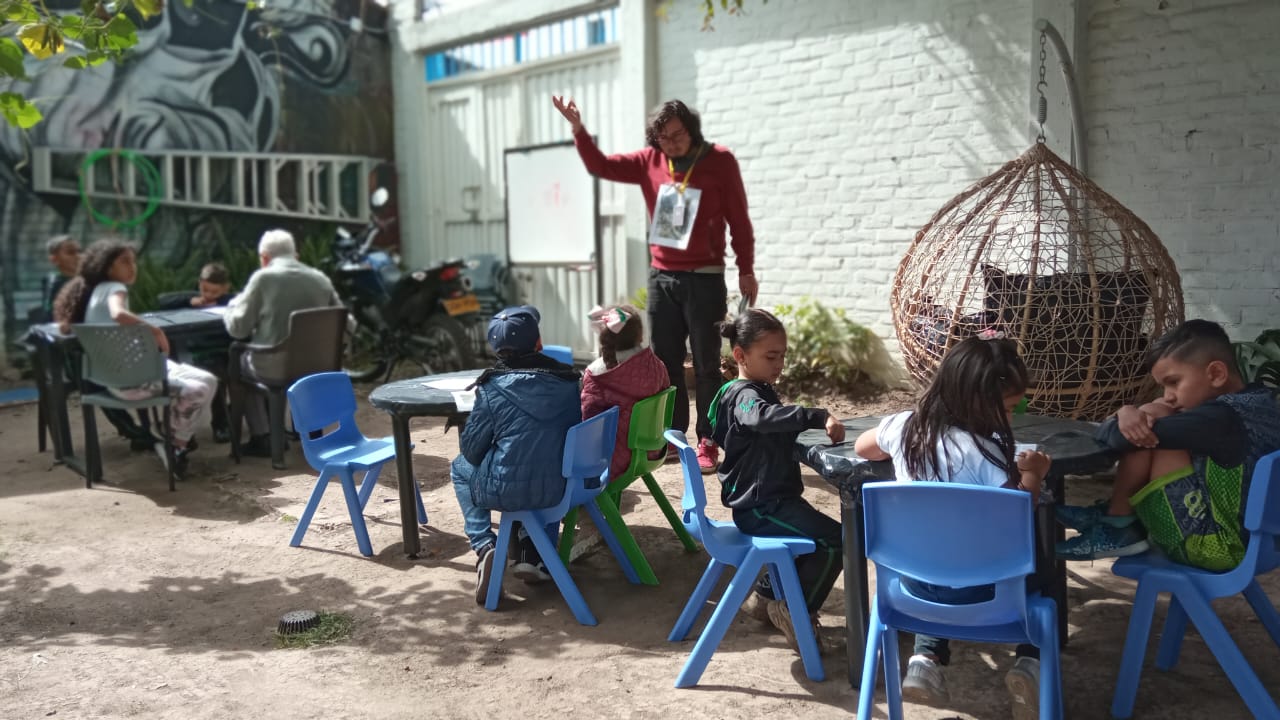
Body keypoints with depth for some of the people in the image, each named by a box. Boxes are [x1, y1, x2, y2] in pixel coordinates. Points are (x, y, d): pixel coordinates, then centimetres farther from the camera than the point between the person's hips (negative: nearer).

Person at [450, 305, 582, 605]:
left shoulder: (493, 388, -12)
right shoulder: (568, 380, -3)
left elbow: (471, 450, -5)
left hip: (507, 491, -3)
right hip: (559, 489, 3)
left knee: (460, 467, 28)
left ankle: (484, 546, 11)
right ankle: (533, 553, 25)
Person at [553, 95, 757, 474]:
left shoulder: (720, 161, -5)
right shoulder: (650, 161, 5)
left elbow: (739, 219, -2)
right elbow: (600, 165, 8)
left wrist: (746, 270, -1)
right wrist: (578, 128, -7)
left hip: (705, 279, -4)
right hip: (661, 278, 4)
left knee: (706, 365, 0)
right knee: (666, 363, 9)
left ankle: (708, 443, 6)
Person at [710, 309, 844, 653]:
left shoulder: (761, 390, 16)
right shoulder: (744, 395, -19)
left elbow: (781, 432, 19)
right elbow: (766, 416, -42)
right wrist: (819, 417, -47)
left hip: (771, 499, 11)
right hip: (760, 506, -11)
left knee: (814, 536, 27)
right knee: (835, 541, -18)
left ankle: (765, 596, 34)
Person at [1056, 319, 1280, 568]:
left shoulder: (1221, 416, -24)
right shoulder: (1257, 402, 6)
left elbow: (1111, 435, -23)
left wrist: (1128, 416, 1)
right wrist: (1129, 413, -14)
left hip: (1216, 546, -10)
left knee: (1148, 439, -14)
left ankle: (1117, 529, 3)